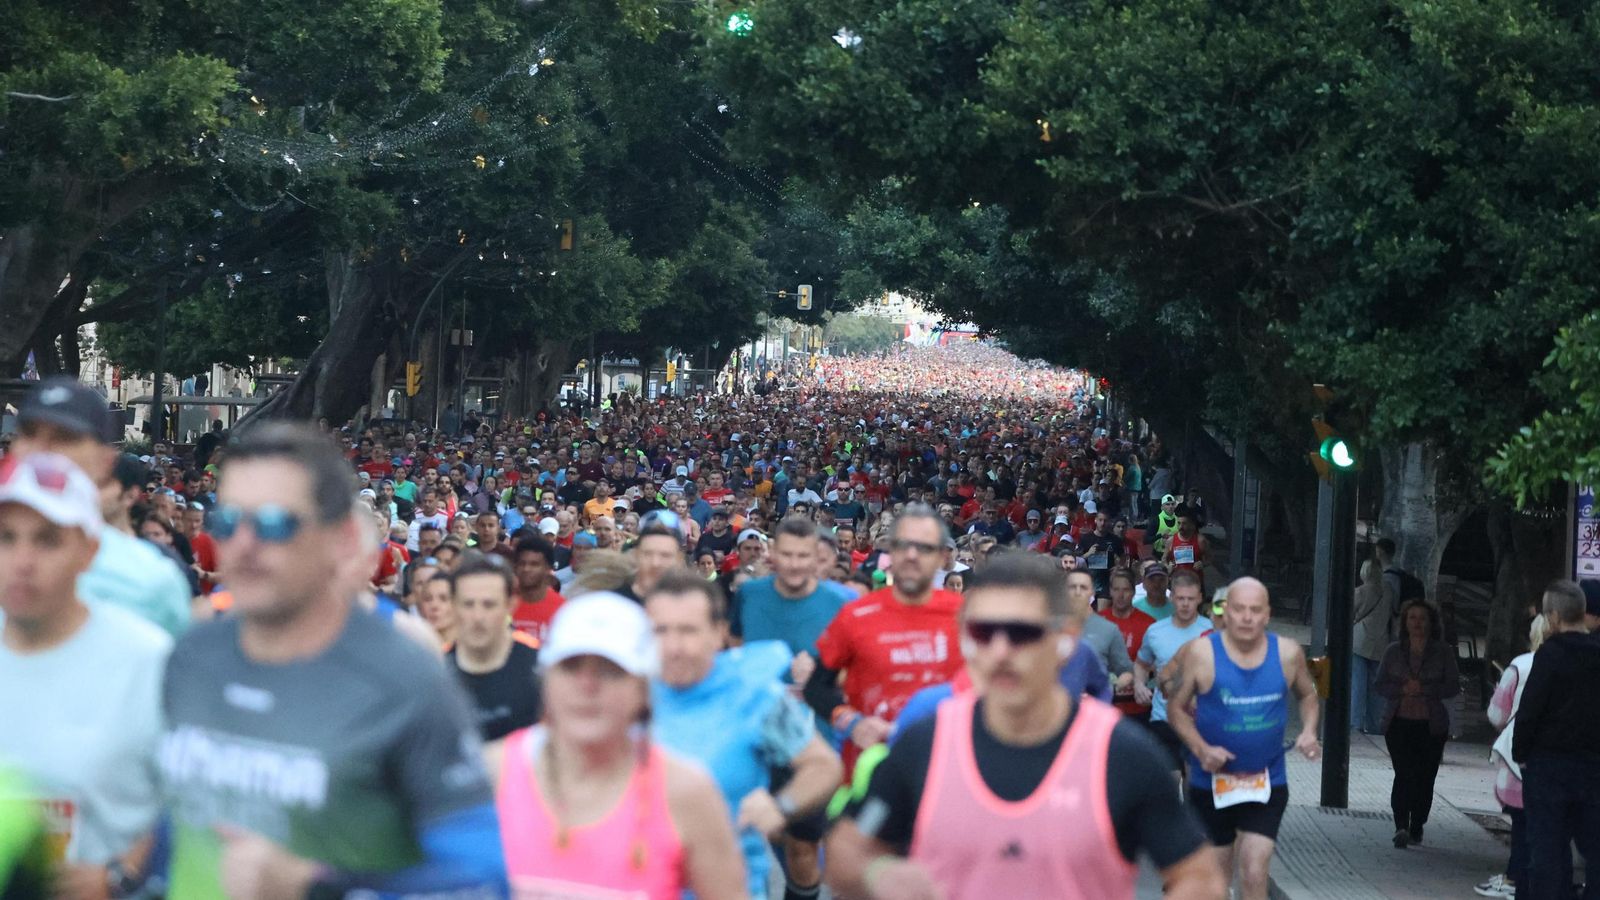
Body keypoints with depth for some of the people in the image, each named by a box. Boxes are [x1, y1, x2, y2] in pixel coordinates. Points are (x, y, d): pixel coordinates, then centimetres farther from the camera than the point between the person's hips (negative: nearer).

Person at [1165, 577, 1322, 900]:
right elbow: (1176, 707, -2)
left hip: (1268, 784, 0)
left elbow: (1308, 695, 16)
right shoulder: (1201, 652, -10)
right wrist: (1201, 750, -17)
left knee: (1255, 873, -13)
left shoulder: (1288, 653, -3)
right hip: (1211, 783, 0)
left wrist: (1309, 731, -4)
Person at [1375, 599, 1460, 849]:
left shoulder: (1442, 652, 3)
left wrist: (1424, 689, -15)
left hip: (1431, 725, 0)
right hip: (1399, 723, 0)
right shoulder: (1394, 651, 7)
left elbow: (1453, 687, -2)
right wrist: (1403, 689, -13)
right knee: (1404, 774, -13)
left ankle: (1416, 828, 14)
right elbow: (1381, 686, 6)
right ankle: (1402, 826, -21)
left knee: (1424, 777, 2)